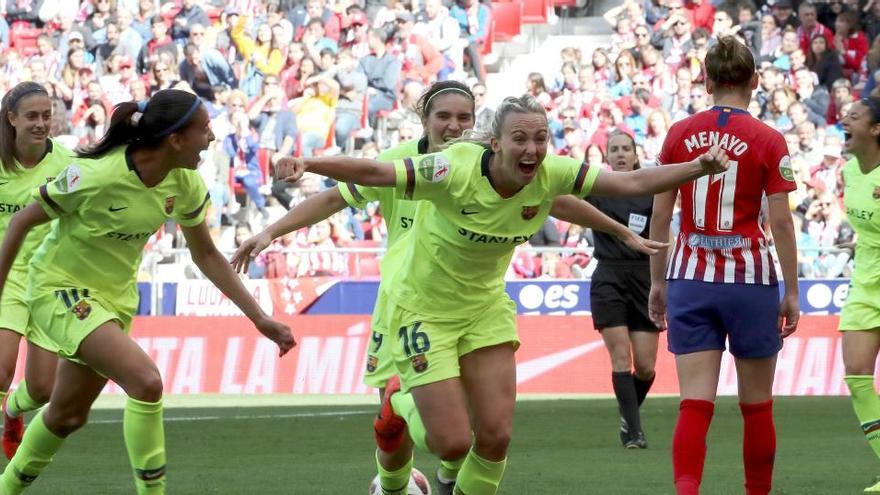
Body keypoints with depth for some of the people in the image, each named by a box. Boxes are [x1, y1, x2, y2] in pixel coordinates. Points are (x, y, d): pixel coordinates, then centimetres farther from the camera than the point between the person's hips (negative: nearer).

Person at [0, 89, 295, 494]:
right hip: (59, 289, -7)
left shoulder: (184, 183, -11)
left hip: (115, 297, 7)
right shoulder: (96, 176, -29)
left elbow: (206, 255, 4)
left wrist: (259, 317, 0)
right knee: (146, 382, -26)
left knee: (68, 415, 18)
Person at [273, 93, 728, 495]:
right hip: (424, 310, -5)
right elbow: (372, 172, -35)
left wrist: (700, 168, -24)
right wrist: (307, 165, -50)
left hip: (486, 308, 5)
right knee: (452, 443, -7)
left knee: (496, 436, -3)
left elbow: (632, 183, -13)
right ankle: (400, 405, 27)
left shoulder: (551, 175, -15)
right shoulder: (456, 171, -30)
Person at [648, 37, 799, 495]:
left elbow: (660, 214, 4)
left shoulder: (679, 134, 2)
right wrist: (791, 292, 0)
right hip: (749, 279, -2)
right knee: (757, 406, 13)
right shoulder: (768, 141, -6)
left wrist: (657, 281, 14)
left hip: (690, 278, 2)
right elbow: (781, 222, -7)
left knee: (695, 405, -3)